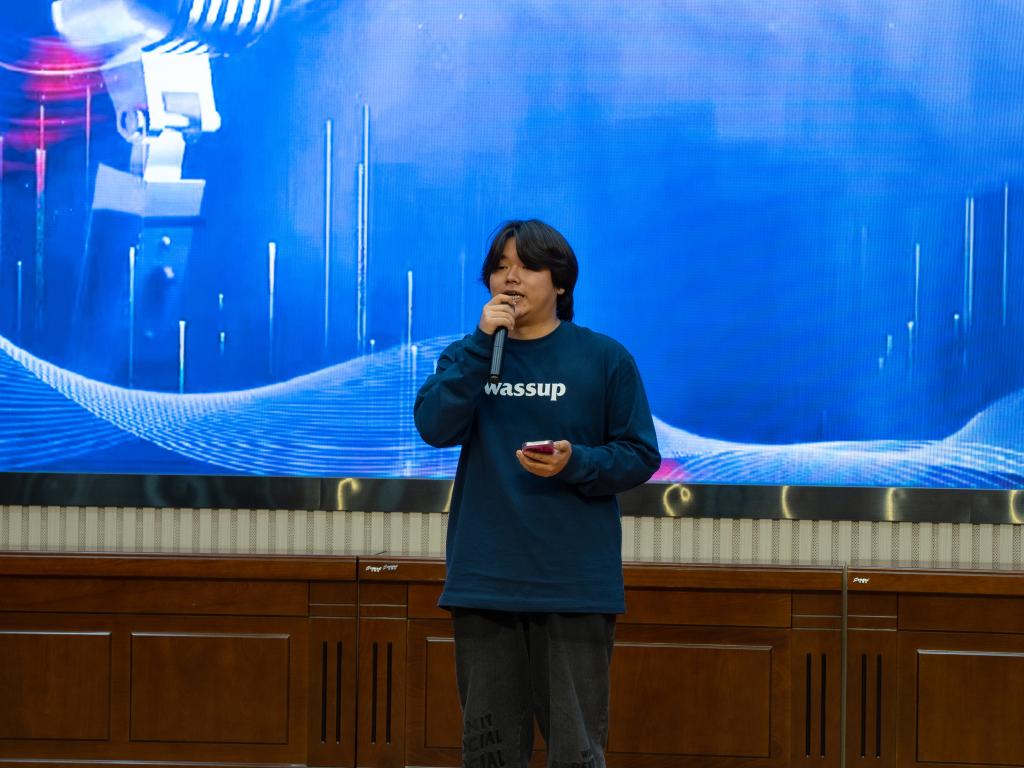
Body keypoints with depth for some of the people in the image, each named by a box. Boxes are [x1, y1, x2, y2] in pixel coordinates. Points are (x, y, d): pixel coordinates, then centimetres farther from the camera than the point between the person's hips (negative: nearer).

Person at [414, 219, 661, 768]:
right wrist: (483, 342, -13)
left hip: (575, 583, -3)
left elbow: (641, 455, 1)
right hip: (483, 580, 3)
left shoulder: (604, 358, 1)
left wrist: (576, 464, -17)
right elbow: (435, 427, -8)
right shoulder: (467, 355, 9)